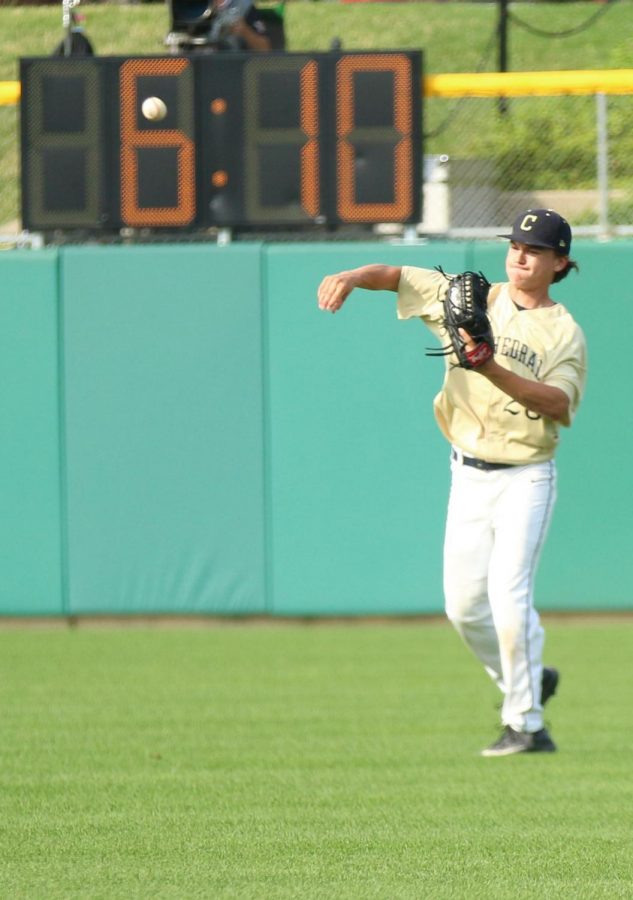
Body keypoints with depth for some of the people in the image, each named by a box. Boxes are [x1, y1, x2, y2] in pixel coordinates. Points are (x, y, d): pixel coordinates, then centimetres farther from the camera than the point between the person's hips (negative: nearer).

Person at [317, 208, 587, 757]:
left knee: (508, 593, -17)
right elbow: (399, 276, 5)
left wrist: (495, 371, -32)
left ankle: (525, 724, -10)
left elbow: (559, 403, -20)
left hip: (526, 478, -4)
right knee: (464, 604, 4)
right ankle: (527, 682, 28)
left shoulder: (565, 334, -5)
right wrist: (354, 277, -16)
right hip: (469, 475, 4)